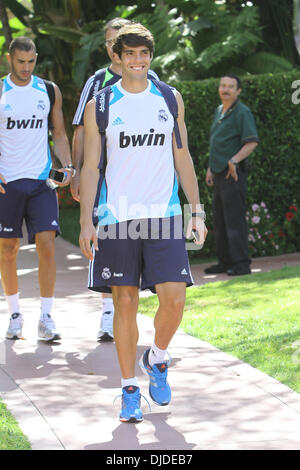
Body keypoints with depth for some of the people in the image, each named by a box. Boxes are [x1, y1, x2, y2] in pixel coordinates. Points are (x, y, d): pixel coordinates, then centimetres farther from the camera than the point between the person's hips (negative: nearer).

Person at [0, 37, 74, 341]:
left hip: (41, 180, 1)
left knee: (47, 244, -10)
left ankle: (45, 318, -6)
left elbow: (59, 133, 14)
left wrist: (67, 166, -1)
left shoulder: (49, 91, 7)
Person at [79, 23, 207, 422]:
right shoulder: (100, 105, 3)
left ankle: (157, 359, 20)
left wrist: (197, 212, 7)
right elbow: (90, 166, 4)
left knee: (174, 299, -9)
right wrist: (86, 222, -4)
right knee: (125, 303, 1)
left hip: (164, 216, 1)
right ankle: (129, 389, 12)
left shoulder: (170, 99, 9)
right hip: (117, 217, -1)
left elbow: (182, 157, 13)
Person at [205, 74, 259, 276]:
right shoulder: (219, 111, 18)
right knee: (220, 219, 12)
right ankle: (225, 262, 19)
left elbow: (252, 142, -18)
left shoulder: (242, 112, -9)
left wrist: (234, 160, -26)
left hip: (234, 174, -9)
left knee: (235, 218, -10)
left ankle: (241, 264, -8)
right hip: (220, 173, 9)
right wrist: (210, 168, 22)